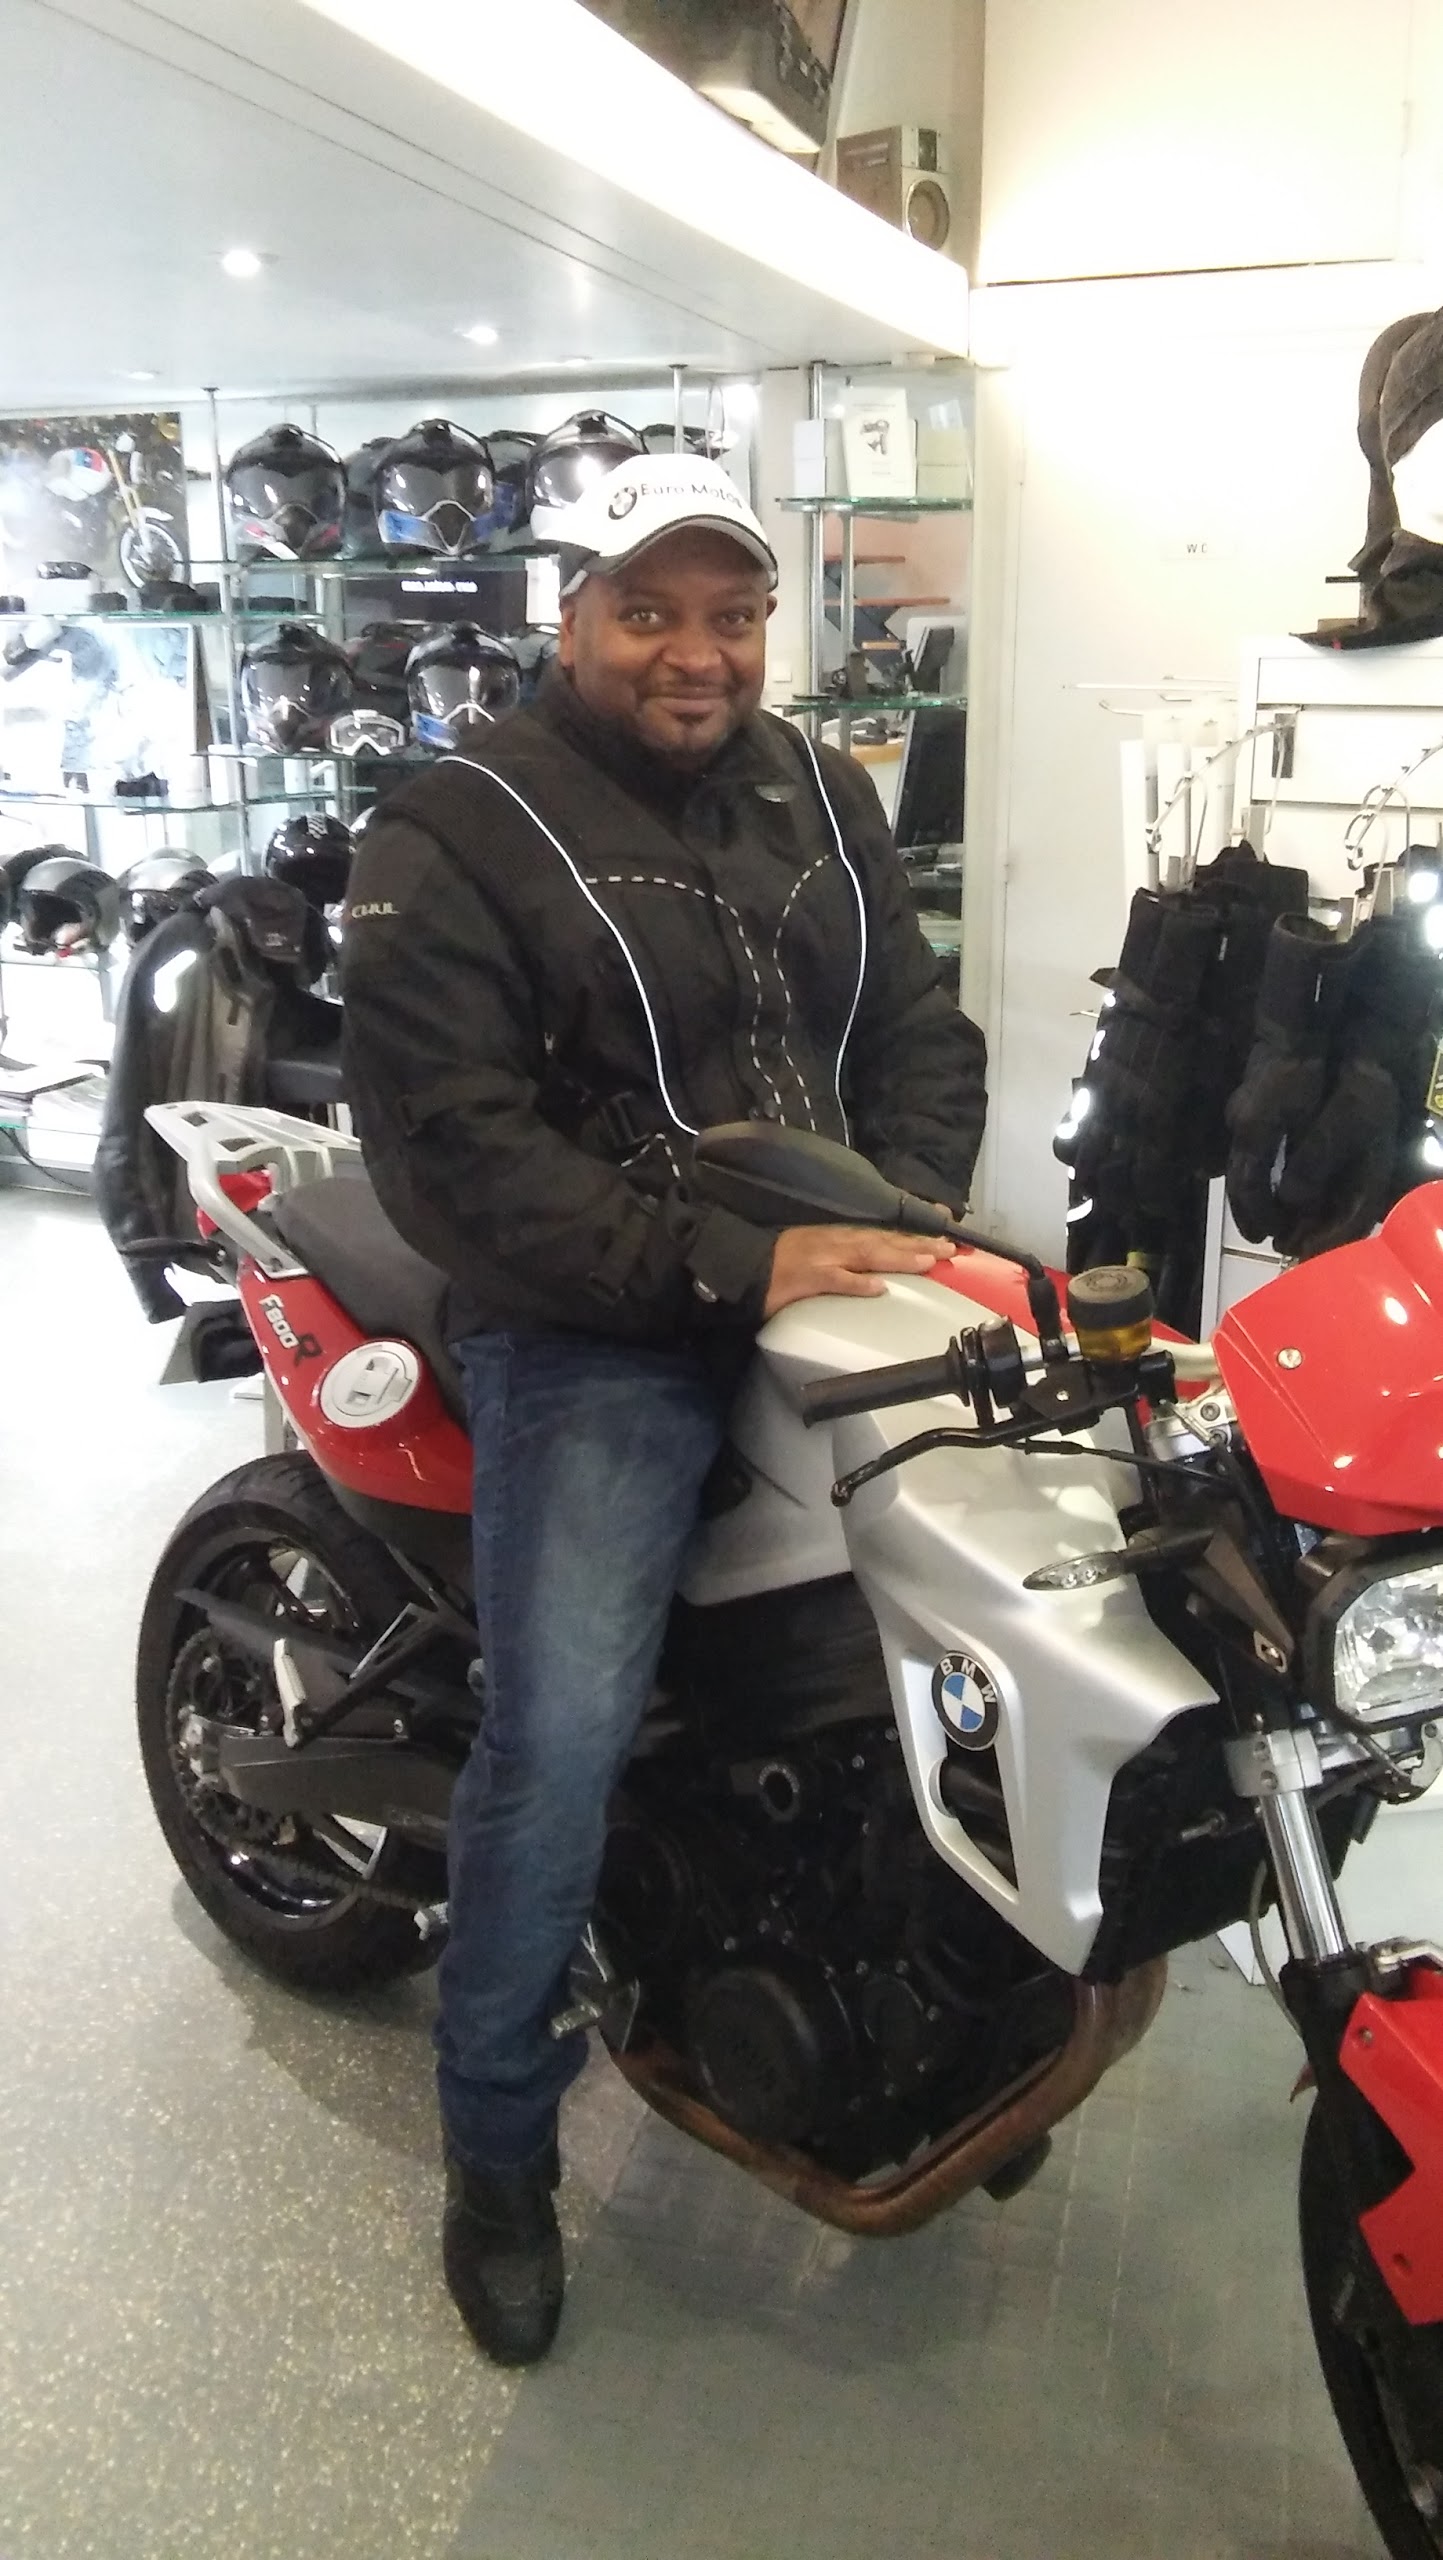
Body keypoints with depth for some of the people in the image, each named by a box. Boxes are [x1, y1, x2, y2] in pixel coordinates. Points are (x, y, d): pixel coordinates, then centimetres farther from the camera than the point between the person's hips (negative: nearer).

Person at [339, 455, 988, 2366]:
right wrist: (724, 1269, -22)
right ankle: (498, 2149, 10)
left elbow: (920, 1027, 14)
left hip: (828, 1296, 7)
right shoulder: (457, 836, -6)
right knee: (561, 1740, -16)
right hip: (594, 1336, -6)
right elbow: (453, 1143, -16)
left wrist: (904, 1217, -6)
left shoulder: (819, 796, 14)